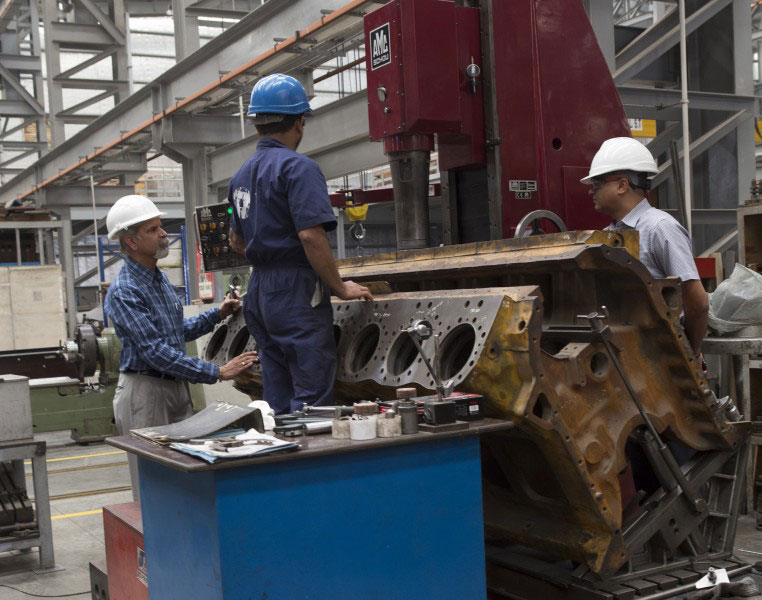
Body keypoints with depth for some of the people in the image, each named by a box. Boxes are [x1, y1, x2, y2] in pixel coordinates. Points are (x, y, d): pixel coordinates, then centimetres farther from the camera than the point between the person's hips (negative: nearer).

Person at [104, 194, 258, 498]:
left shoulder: (160, 279, 11)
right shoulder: (123, 292, -18)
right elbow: (156, 352, -24)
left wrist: (217, 314, 8)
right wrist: (217, 373, -25)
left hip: (176, 387, 8)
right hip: (145, 391, -8)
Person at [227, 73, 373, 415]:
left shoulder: (242, 175, 16)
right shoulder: (298, 168, -12)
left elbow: (237, 241, 24)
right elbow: (311, 235, -21)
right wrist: (340, 288, -12)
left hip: (259, 291, 9)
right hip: (296, 293, -9)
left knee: (277, 403, 13)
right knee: (312, 396, -6)